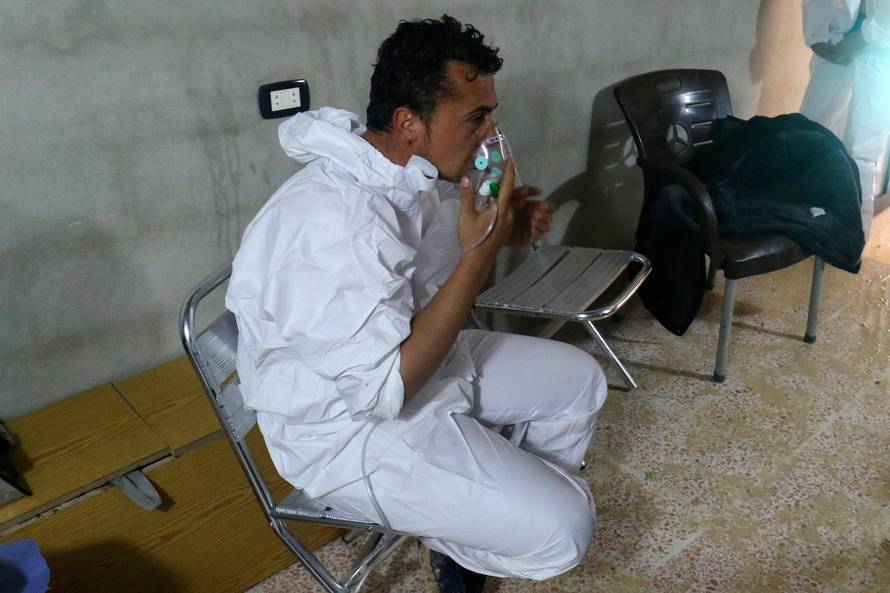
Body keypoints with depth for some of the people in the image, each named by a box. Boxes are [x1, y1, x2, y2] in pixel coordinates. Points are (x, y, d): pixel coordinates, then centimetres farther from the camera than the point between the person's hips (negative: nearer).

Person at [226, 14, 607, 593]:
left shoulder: (412, 173, -4)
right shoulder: (335, 224, -33)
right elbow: (386, 388, -31)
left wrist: (502, 234, -7)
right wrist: (479, 254, -30)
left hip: (416, 356, 9)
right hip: (353, 425, -8)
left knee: (579, 377, 15)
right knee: (560, 530, -15)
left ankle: (518, 497, 35)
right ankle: (460, 539, 17)